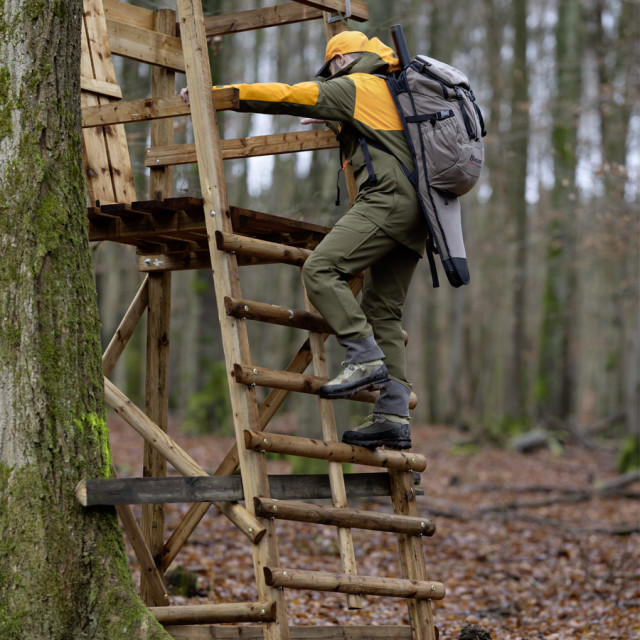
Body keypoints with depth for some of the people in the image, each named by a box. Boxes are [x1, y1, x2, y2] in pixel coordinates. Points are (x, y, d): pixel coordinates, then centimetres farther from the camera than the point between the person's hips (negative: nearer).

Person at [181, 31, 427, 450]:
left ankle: (366, 360, -25)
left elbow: (284, 96, 3)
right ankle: (394, 417, -2)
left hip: (388, 198, -9)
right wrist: (338, 124, 56)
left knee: (321, 269, -16)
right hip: (415, 211, 9)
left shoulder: (354, 87, 5)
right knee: (383, 312, 6)